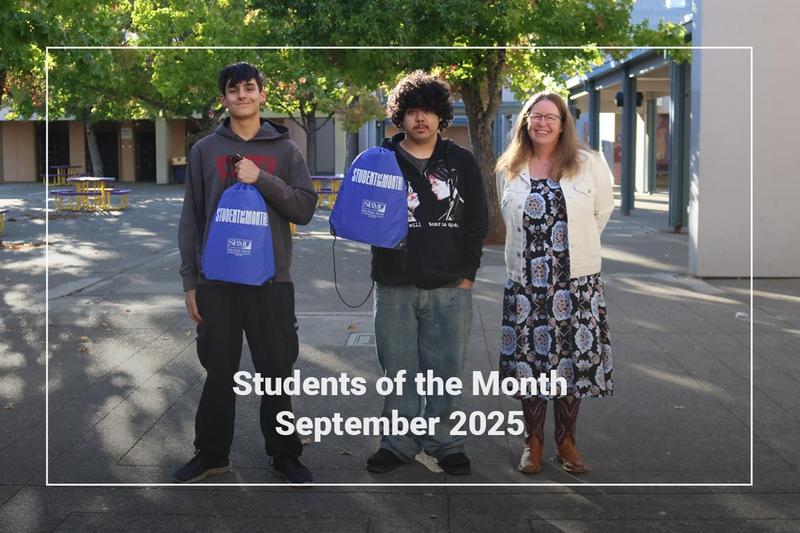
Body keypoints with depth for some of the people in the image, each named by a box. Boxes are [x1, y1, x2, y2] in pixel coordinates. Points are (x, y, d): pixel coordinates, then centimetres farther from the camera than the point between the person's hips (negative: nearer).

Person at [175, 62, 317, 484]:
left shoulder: (285, 149, 7)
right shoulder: (204, 150, 8)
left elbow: (305, 209, 0)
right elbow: (191, 219, 7)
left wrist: (262, 179, -13)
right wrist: (190, 281, 2)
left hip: (271, 279, 0)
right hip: (216, 280, 1)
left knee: (277, 371, 5)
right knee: (218, 372, 6)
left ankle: (284, 454, 17)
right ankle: (211, 454, 20)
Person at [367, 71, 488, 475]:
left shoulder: (462, 162, 8)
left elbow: (476, 221, 8)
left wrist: (467, 272, 1)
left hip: (450, 287, 1)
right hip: (395, 287, 0)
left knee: (446, 369, 5)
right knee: (399, 369, 5)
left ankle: (444, 443, 18)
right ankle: (399, 443, 18)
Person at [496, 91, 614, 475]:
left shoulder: (588, 164, -1)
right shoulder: (510, 169, 6)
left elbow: (603, 210, 12)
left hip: (578, 282, -1)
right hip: (525, 282, 1)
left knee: (573, 359, 4)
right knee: (529, 358, 4)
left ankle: (566, 440, 19)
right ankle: (533, 440, 18)